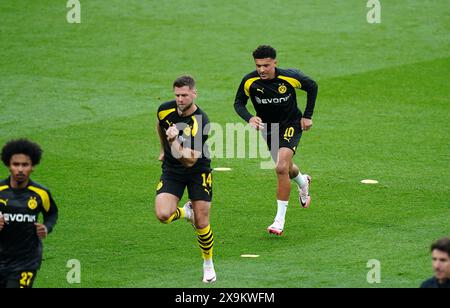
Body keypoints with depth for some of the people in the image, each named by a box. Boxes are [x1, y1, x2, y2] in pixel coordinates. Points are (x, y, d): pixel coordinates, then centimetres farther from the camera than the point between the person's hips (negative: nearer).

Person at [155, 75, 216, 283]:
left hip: (198, 172, -3)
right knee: (163, 215, -19)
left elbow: (190, 161, -31)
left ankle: (208, 264, 23)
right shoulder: (165, 110, -13)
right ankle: (186, 212, 17)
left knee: (202, 224, -3)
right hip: (171, 171, 3)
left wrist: (174, 141, -44)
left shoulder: (201, 123, -28)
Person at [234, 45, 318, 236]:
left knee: (281, 168, -22)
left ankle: (280, 220, -14)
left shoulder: (290, 77, -24)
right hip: (268, 128, 4)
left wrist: (307, 116, -5)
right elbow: (239, 103, -8)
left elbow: (312, 87, -5)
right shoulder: (250, 82, -21)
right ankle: (302, 182, 60)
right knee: (285, 169, 21)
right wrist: (249, 118, -28)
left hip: (291, 125, -4)